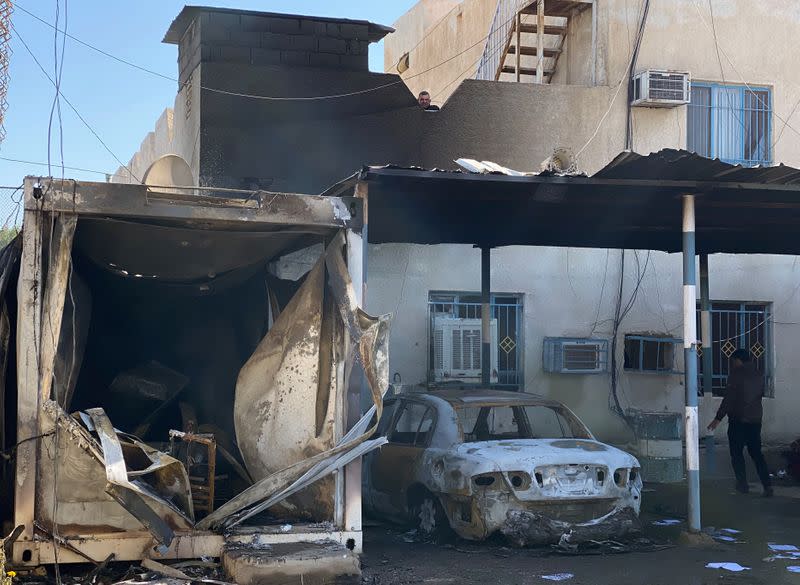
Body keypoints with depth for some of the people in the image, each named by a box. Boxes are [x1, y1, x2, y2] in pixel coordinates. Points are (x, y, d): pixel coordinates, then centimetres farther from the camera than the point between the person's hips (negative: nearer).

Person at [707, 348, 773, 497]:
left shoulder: (736, 374, -11)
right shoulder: (759, 375, 9)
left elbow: (729, 398, -14)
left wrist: (718, 418, -11)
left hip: (738, 420, -6)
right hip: (756, 420, 6)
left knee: (737, 453, 7)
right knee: (756, 453, 10)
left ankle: (742, 484, 7)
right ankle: (767, 485, -1)